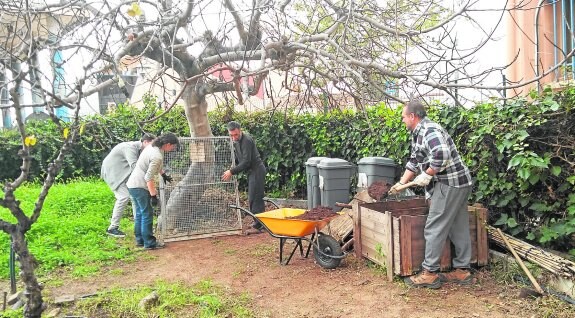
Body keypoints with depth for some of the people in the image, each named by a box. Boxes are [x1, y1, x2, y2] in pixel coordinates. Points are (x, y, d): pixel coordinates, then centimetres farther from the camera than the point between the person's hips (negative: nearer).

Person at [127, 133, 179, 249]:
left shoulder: (151, 147, 6)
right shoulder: (157, 156, -23)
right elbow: (149, 178, -24)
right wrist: (153, 195, -20)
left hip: (132, 184, 10)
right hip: (140, 187, -10)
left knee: (140, 213, 18)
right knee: (147, 214, -1)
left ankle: (139, 239, 26)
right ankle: (149, 243, 5)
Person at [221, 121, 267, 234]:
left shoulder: (246, 140, -19)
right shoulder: (236, 141, 10)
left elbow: (246, 162, -24)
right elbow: (238, 159, 19)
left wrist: (232, 171, -23)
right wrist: (231, 171, 7)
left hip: (257, 170, -10)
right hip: (252, 171, 10)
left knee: (255, 198, -9)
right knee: (252, 198, 15)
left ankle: (257, 226, -6)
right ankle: (258, 221, 24)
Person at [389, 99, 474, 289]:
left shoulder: (429, 130, -17)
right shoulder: (417, 134, 16)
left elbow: (442, 154, -32)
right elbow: (414, 162, 22)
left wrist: (427, 175, -20)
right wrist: (401, 183, 18)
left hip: (450, 185, -10)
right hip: (458, 184, 10)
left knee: (434, 229, -5)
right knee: (458, 228, 14)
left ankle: (430, 274, 2)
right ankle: (462, 271, 23)